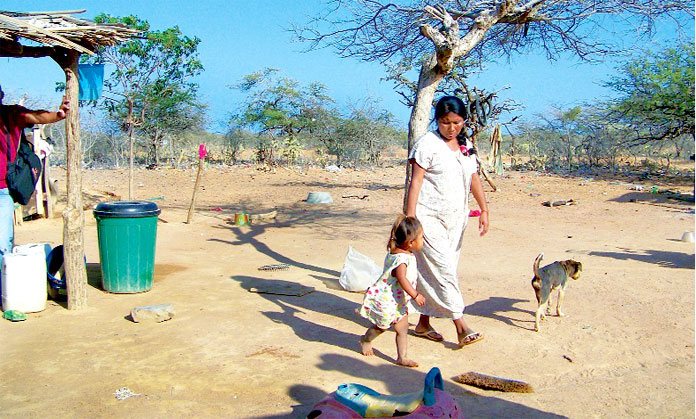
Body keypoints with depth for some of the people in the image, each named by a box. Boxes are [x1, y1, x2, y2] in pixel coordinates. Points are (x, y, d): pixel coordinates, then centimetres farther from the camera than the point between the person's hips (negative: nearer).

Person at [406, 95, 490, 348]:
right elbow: (415, 181, -11)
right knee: (442, 270, -10)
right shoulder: (428, 143, -7)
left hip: (455, 219, 6)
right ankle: (461, 327, -9)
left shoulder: (467, 146, 12)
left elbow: (474, 179, 17)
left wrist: (484, 210, 10)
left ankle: (423, 323, 19)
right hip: (429, 217, -6)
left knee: (433, 273, 10)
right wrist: (410, 216, -16)